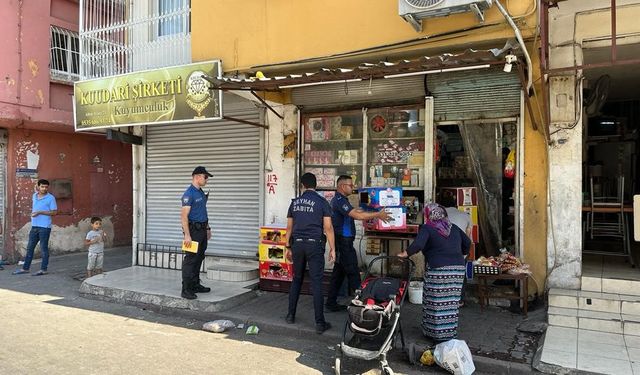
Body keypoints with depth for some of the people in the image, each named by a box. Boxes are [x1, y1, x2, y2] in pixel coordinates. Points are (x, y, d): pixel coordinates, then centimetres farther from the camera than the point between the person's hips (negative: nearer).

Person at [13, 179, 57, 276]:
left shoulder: (51, 198, -8)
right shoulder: (34, 195, 11)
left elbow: (54, 212, -12)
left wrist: (40, 212, -17)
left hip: (44, 227, -7)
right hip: (34, 226, 7)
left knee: (44, 248, -1)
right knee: (30, 247, 13)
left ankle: (43, 269, 7)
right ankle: (25, 268, 22)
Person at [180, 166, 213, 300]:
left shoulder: (201, 192, 13)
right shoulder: (189, 194, -16)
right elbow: (184, 216, -20)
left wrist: (207, 228, 21)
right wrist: (187, 235, -25)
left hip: (202, 230, 9)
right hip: (193, 230, -9)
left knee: (199, 258, 15)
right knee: (190, 259, -6)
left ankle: (195, 285, 25)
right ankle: (186, 290, -2)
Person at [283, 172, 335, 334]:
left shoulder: (295, 202, 7)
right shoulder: (322, 202, -4)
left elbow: (289, 227, 10)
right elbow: (328, 227, -8)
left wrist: (287, 247, 18)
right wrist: (332, 249, -3)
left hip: (297, 244, 4)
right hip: (315, 244, -3)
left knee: (296, 280, 17)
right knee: (316, 283, -2)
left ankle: (291, 315, 24)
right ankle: (319, 323, 0)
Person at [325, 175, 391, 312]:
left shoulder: (339, 199, 17)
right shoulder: (340, 200, -17)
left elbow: (355, 211, 15)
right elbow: (357, 216, -27)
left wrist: (377, 214, 9)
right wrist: (378, 215, -19)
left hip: (341, 242, 11)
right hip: (344, 241, -11)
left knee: (338, 272, 13)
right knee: (353, 273, -6)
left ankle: (331, 303, 17)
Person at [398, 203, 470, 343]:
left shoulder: (427, 228, -3)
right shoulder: (454, 228, 16)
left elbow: (418, 245, -17)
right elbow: (467, 242, 17)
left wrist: (404, 254, -7)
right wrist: (460, 255, 31)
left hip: (438, 270, -6)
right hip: (458, 269, 6)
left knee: (436, 303, 3)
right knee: (451, 303, 12)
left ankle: (438, 335, 9)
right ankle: (451, 334, 21)